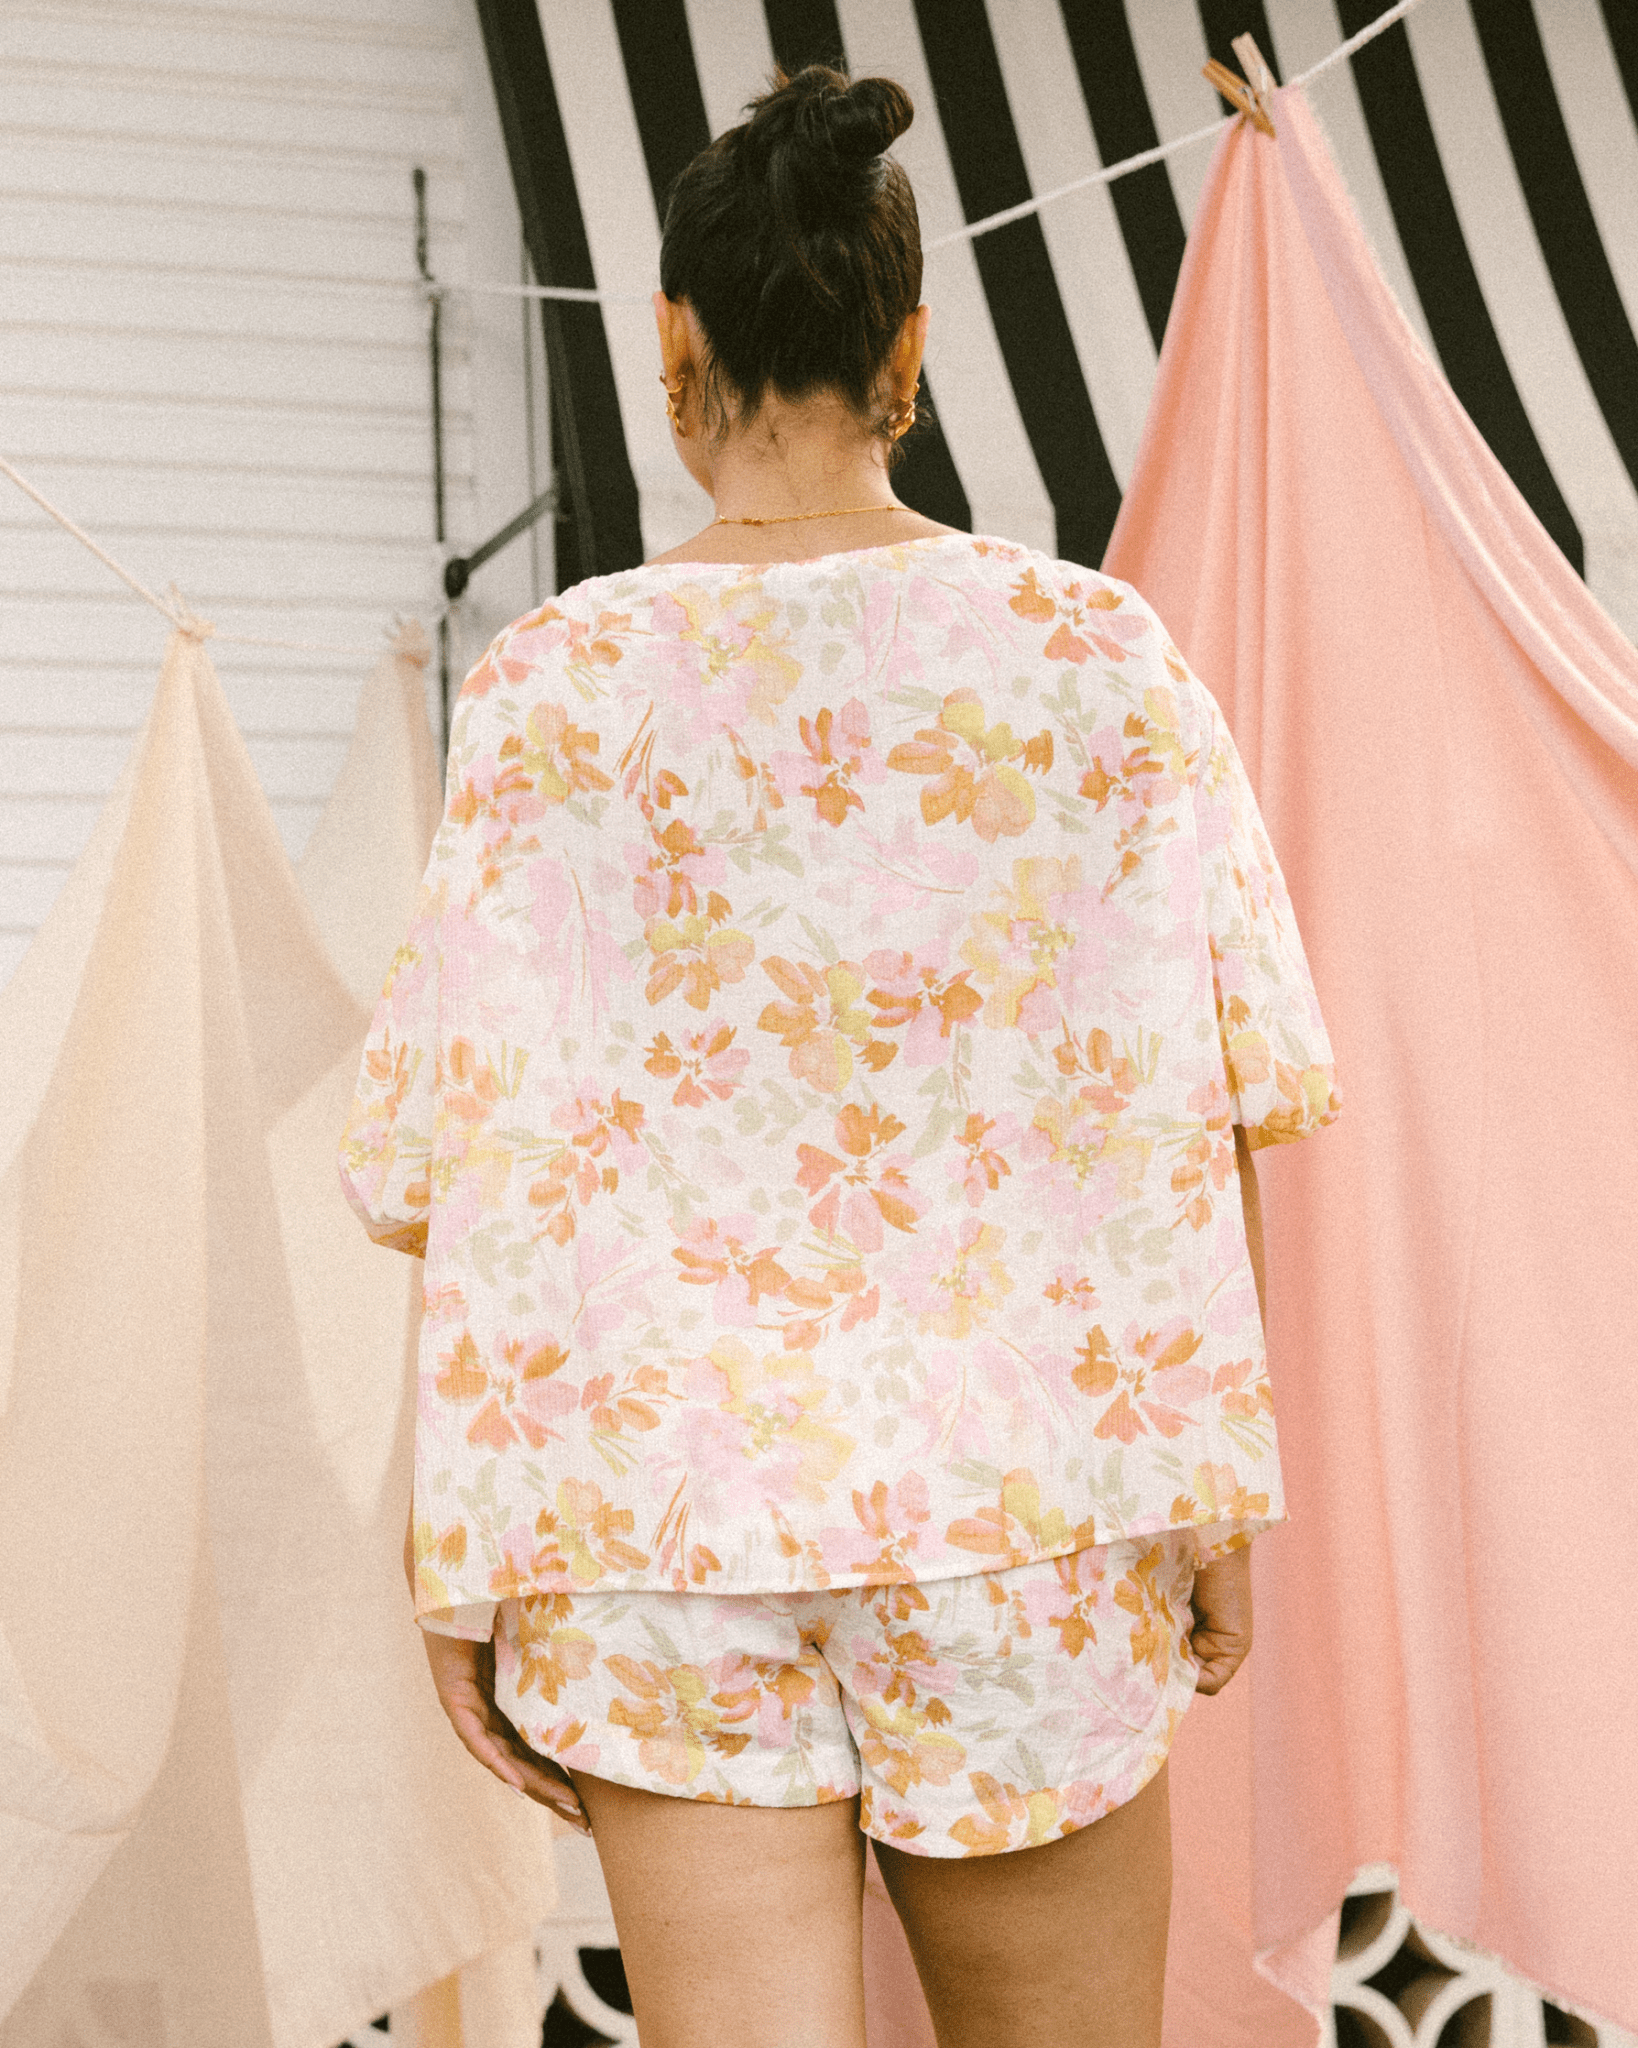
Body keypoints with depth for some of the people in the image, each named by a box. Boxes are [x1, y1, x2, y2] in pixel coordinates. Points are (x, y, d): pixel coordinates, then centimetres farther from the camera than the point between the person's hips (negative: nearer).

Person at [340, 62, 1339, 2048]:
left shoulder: (561, 683, -2)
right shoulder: (1095, 650, 1)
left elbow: (482, 1163, -5)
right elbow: (1212, 1094, -1)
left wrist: (468, 1561, 0)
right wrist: (1214, 1483, 6)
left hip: (668, 1501, -1)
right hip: (1025, 1498, 1)